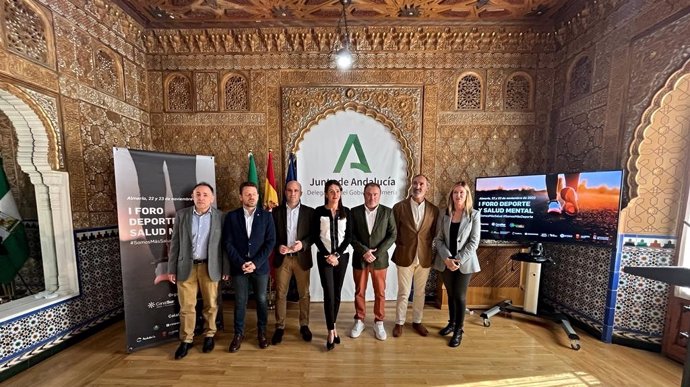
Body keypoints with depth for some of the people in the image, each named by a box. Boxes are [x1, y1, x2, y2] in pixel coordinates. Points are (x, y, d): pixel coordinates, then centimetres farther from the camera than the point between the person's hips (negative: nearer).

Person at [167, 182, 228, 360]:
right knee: (186, 306, 10)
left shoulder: (220, 216, -4)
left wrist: (226, 269, -2)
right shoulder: (181, 215, 2)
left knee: (211, 304, 11)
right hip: (186, 266, 1)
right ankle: (186, 340, 29)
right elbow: (175, 243, 4)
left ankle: (209, 335, 32)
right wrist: (171, 269, 2)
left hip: (210, 266, -1)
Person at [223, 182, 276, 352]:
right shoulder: (231, 216, -1)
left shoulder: (266, 216, -3)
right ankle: (238, 333, 33)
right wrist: (241, 263, -12)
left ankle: (262, 331, 32)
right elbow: (227, 243, -3)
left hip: (260, 266, 0)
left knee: (261, 300, 12)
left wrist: (255, 263, -13)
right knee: (240, 302, 12)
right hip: (238, 267, 0)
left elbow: (270, 242, -6)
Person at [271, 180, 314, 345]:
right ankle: (279, 327, 28)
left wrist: (303, 244, -19)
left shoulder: (309, 212, -1)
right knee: (280, 294, 10)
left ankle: (304, 325, 30)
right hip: (282, 257, 1)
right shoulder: (276, 211, 2)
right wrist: (278, 246, -14)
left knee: (304, 294, 11)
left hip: (302, 258, 0)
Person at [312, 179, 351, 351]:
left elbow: (348, 236, -1)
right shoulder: (318, 211, -5)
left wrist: (337, 254, -10)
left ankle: (332, 327, 29)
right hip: (324, 257, -2)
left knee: (337, 293, 12)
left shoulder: (346, 211, 1)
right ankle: (331, 331, 13)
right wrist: (327, 255, -11)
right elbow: (315, 236, -5)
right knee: (328, 293, -3)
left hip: (342, 256, 2)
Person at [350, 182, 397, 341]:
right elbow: (351, 235, -5)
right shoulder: (355, 211, -3)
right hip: (359, 259, 0)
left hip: (380, 259, 0)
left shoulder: (387, 212, -2)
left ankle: (379, 323, 32)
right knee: (359, 292, 14)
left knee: (380, 293, 12)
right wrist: (364, 251, -15)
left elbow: (392, 235, -5)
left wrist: (377, 252, -13)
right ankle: (359, 321, 33)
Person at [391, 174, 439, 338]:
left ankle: (417, 321, 37)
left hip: (425, 257, 2)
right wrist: (401, 246, 0)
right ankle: (399, 323, 29)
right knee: (403, 293, 9)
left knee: (420, 292, 17)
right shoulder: (399, 206, -7)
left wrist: (426, 246, 0)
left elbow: (434, 233, 8)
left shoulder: (433, 209, 0)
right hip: (404, 256, -2)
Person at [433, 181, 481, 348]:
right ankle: (451, 323, 36)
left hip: (465, 262, -2)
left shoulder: (474, 215, -6)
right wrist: (447, 258, -14)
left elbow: (474, 242, -9)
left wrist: (459, 260, -16)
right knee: (450, 294, 16)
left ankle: (459, 330, 23)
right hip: (446, 262, 3)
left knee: (460, 296, 5)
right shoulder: (444, 215, 0)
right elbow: (438, 239, -1)